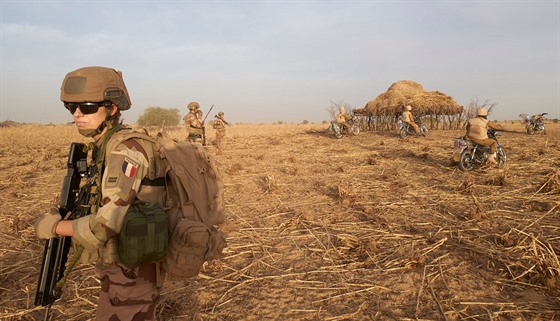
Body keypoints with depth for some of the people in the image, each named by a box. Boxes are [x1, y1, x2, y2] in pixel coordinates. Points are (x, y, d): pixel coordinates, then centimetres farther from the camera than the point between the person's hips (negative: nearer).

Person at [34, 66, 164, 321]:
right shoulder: (102, 147, 6)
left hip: (132, 273, -9)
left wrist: (53, 227, -13)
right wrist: (66, 216, 1)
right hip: (117, 268, 9)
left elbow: (107, 223, -28)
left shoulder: (126, 149, -23)